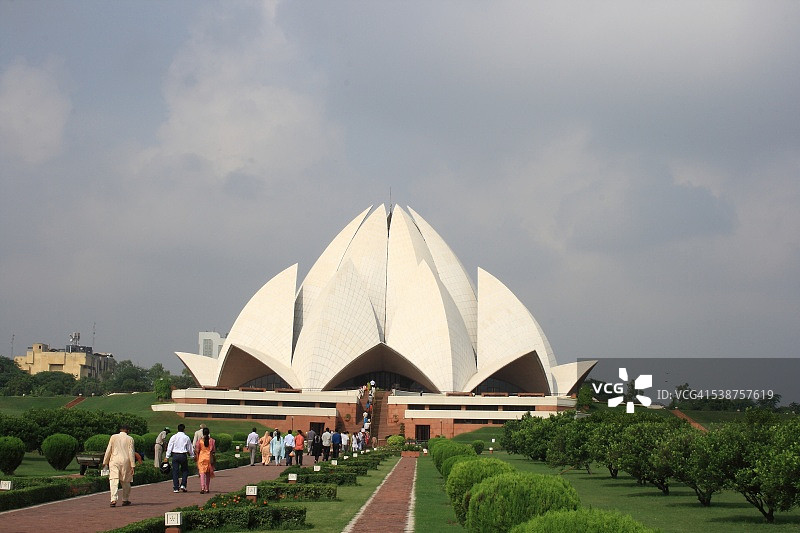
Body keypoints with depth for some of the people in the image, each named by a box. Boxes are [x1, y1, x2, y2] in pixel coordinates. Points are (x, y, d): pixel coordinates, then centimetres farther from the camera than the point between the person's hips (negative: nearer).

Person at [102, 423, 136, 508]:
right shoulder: (130, 439, 0)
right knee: (125, 482, 14)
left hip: (114, 460, 0)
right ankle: (125, 500, 21)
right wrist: (133, 465, -1)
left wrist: (105, 462, 12)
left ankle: (113, 500, -20)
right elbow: (131, 452, -3)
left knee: (114, 481, -6)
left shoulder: (113, 437, 4)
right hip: (125, 461, 0)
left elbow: (108, 450, 5)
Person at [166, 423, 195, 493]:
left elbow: (169, 447, 0)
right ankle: (183, 485, -2)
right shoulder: (186, 437, 1)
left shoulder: (173, 437, 1)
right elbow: (190, 448, 9)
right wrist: (192, 455, 22)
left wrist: (167, 457, 2)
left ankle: (175, 488, 2)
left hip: (175, 455, 1)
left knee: (175, 471, 5)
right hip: (183, 455, -1)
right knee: (185, 470, 14)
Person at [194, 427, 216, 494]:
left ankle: (202, 488, -21)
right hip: (209, 458, 2)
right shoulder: (212, 441, -1)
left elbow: (197, 451, -2)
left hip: (202, 458, -1)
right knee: (208, 474, 14)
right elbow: (214, 451, 1)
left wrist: (197, 458, 8)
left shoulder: (199, 441, -3)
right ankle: (207, 489, 20)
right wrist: (214, 459, 10)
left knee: (202, 473, -5)